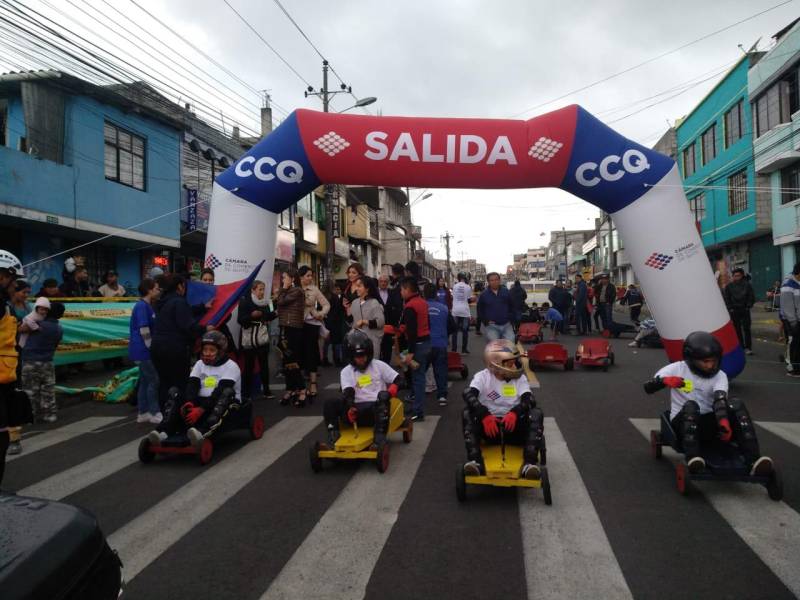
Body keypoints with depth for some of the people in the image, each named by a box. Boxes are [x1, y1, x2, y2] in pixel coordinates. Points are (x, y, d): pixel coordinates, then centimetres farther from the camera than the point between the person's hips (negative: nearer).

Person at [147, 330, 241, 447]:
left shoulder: (230, 366, -5)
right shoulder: (199, 364, 13)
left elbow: (220, 391, -19)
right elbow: (192, 385, -3)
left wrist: (201, 410, -31)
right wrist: (188, 403, -25)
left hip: (222, 404, -5)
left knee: (227, 393, -36)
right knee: (174, 392, -12)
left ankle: (203, 431, -57)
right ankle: (164, 430, -36)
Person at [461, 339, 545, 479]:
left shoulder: (520, 378, 5)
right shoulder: (482, 377, -2)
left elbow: (529, 400, -12)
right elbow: (468, 395, -21)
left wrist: (515, 413, -35)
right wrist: (485, 415, -38)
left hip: (514, 425, 1)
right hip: (489, 427, -1)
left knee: (536, 413, -24)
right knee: (467, 413, -26)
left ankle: (530, 463, -38)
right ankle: (475, 460, -37)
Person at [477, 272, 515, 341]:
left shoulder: (506, 291, 7)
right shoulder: (484, 294, 2)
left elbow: (512, 306, 15)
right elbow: (480, 310, 9)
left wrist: (510, 318, 6)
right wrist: (486, 321, -1)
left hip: (506, 324, 2)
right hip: (492, 326, -2)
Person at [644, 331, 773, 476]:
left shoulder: (720, 376, 1)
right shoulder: (676, 369, -1)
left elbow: (720, 400, -19)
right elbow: (648, 388, -8)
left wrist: (724, 421, -41)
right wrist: (664, 381, -30)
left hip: (708, 423, 2)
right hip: (682, 422, -2)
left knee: (736, 404, -23)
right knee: (690, 406, -34)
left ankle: (755, 461, -35)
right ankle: (693, 459, -50)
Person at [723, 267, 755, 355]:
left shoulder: (747, 284, -1)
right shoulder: (729, 286, 0)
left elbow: (752, 297, 3)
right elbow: (726, 298, 3)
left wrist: (748, 306, -3)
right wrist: (730, 308, -3)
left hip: (745, 310, -1)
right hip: (734, 311, 1)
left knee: (746, 329, -3)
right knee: (737, 329, 5)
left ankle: (748, 347, 0)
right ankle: (741, 347, 13)